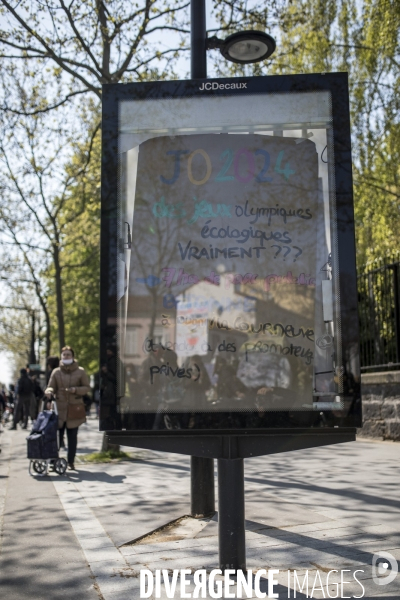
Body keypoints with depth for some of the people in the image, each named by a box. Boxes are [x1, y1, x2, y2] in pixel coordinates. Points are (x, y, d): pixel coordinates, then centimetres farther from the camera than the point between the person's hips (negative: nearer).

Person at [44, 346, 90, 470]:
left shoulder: (80, 371, 5)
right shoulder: (56, 372, 7)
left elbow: (87, 388, 5)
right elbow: (51, 387, 8)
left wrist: (76, 390, -13)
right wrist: (49, 391, -16)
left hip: (74, 409, 0)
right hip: (59, 408, 0)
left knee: (72, 436, 5)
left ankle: (71, 461, 14)